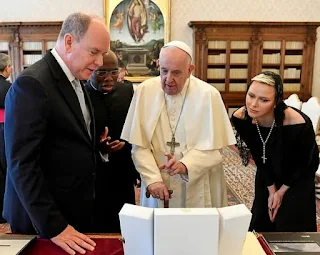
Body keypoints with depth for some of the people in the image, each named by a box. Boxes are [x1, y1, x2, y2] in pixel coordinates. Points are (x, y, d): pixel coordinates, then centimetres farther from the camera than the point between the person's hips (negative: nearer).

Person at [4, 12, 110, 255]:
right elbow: (23, 165, -23)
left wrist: (96, 144, 0)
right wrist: (54, 227, -22)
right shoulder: (31, 84, -21)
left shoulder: (75, 81, 8)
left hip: (76, 209, 8)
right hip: (44, 221, -8)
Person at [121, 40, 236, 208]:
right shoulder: (144, 91, -7)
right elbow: (139, 145, -5)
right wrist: (153, 179, -15)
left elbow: (211, 146, -10)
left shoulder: (208, 95, -11)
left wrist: (185, 165, -26)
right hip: (158, 185, 1)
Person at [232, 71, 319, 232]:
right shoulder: (240, 118, -27)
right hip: (268, 176, 3)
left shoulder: (299, 124, -38)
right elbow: (258, 156, -10)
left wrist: (282, 191, -8)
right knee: (261, 224, 13)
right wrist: (271, 190, -6)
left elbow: (305, 163, -17)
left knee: (289, 229, 3)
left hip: (298, 178, -3)